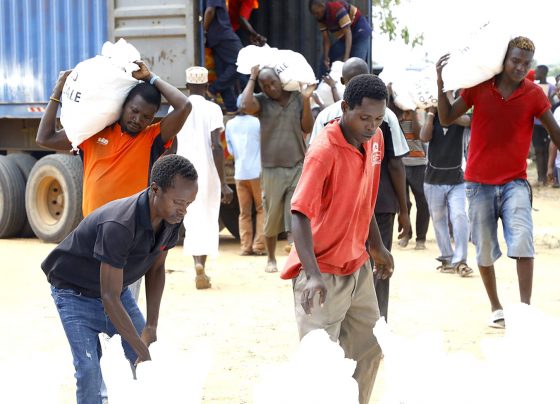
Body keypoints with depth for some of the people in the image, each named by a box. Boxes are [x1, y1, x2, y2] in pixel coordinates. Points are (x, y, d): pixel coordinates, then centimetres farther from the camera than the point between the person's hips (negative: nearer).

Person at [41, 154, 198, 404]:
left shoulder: (171, 218, -15)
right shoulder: (119, 225, -39)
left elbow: (156, 269, 3)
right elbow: (109, 298, -35)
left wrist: (151, 326, -5)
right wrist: (142, 349, -32)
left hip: (118, 288, 7)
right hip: (75, 292, -7)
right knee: (89, 370, -19)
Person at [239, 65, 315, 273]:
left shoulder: (298, 98, 5)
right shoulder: (261, 102, -1)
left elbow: (307, 128, 3)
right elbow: (246, 106, -24)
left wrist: (306, 101, -9)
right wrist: (252, 78, -12)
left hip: (297, 166, 1)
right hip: (272, 168, 0)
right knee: (272, 217, 7)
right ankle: (271, 259, 22)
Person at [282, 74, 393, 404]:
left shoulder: (375, 139, 1)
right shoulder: (324, 152, -23)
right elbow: (300, 215, -29)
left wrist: (377, 246, 23)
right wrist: (313, 274, -38)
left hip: (358, 266, 8)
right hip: (323, 272, -8)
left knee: (369, 351, 14)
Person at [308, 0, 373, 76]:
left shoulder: (337, 9, -32)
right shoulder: (321, 17, -10)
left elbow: (348, 33, -36)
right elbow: (326, 39, -9)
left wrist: (346, 57, -43)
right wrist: (326, 58, -22)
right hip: (343, 36, 8)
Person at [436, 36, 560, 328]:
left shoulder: (534, 94, -4)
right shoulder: (479, 86, -1)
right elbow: (446, 118, 4)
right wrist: (440, 83, -7)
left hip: (514, 181, -1)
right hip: (479, 182, 1)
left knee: (522, 241, -21)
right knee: (485, 249, 8)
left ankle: (525, 307, -17)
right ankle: (496, 307, 24)